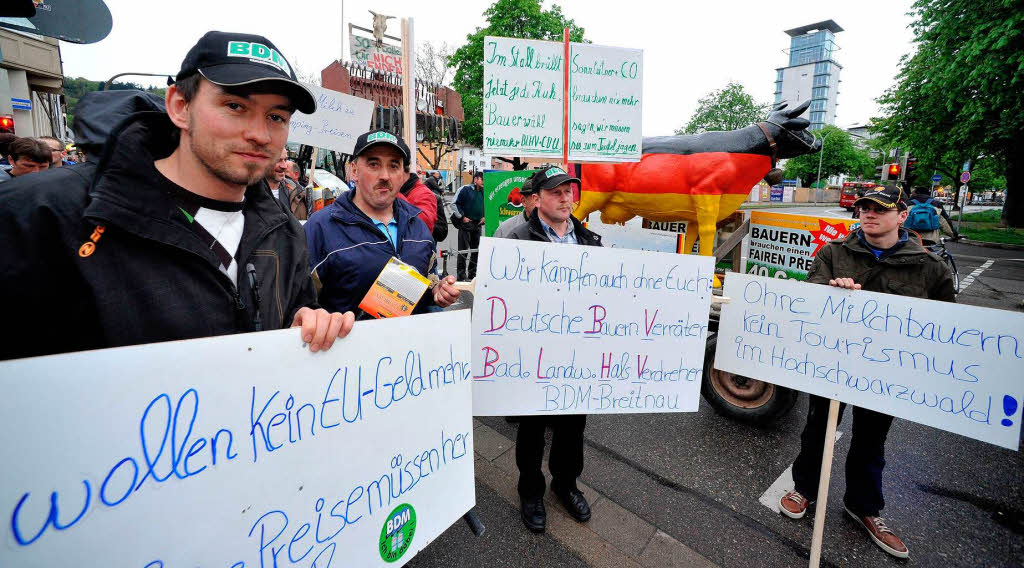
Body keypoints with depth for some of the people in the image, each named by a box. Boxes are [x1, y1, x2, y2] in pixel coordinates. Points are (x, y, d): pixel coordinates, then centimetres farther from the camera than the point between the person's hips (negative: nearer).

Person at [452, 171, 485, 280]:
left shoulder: (483, 192, 14)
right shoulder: (464, 189, -4)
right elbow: (454, 204, -7)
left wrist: (484, 217, 12)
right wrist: (462, 217, -9)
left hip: (478, 223, 6)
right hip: (465, 222, -6)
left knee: (475, 249, 9)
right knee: (463, 249, -7)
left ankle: (472, 273, 19)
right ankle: (461, 273, -3)